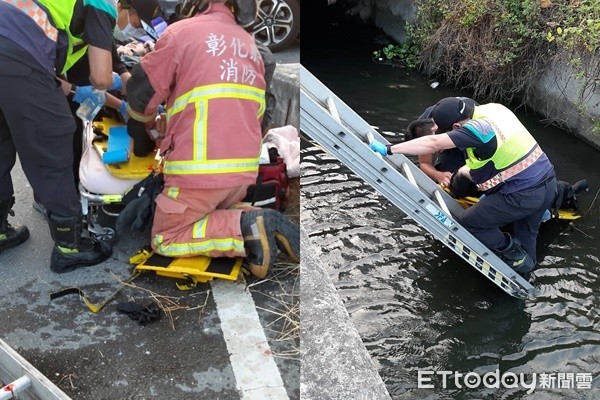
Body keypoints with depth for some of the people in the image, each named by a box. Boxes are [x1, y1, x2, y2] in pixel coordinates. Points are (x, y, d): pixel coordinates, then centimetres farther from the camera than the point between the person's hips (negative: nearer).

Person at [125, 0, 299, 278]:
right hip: (245, 167, 7)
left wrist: (147, 120, 26)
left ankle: (244, 228, -10)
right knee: (215, 215, 30)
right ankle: (258, 223, 1)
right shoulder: (249, 43, 17)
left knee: (164, 240, 10)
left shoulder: (180, 30, 0)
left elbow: (141, 93, 2)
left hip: (200, 168, -6)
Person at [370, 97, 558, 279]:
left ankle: (516, 257, 19)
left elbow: (433, 143, -29)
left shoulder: (476, 129, -24)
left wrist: (388, 149, -28)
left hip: (523, 196, -9)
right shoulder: (493, 108, 2)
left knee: (470, 222, 5)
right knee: (525, 234, 28)